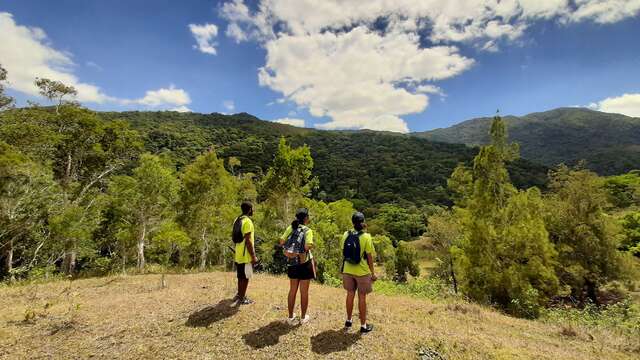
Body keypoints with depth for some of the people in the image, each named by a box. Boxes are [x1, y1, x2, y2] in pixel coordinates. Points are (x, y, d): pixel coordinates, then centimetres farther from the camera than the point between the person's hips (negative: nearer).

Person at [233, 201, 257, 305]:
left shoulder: (237, 220, 9)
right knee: (245, 277, 5)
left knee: (241, 276, 21)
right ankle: (242, 298, 15)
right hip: (246, 255, -9)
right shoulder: (247, 221, -20)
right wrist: (253, 256, -18)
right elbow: (248, 241, -23)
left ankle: (239, 294, 33)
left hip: (238, 254, 9)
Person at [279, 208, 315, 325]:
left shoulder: (290, 228, 0)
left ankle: (291, 317, 27)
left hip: (292, 263, 4)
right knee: (304, 292, 11)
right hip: (304, 264, -4)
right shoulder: (307, 230, -13)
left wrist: (288, 249, 10)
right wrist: (310, 246, -5)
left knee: (292, 290, 18)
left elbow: (281, 242, -5)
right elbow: (308, 246, -26)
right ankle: (303, 317, 24)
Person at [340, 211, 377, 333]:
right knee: (362, 298, 9)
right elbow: (369, 257, -13)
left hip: (348, 271, 4)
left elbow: (343, 253, 2)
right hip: (362, 272, -4)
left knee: (350, 295, 19)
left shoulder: (346, 235, -5)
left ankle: (348, 321, 34)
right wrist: (373, 273, -2)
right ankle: (363, 326, 22)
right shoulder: (366, 237, -17)